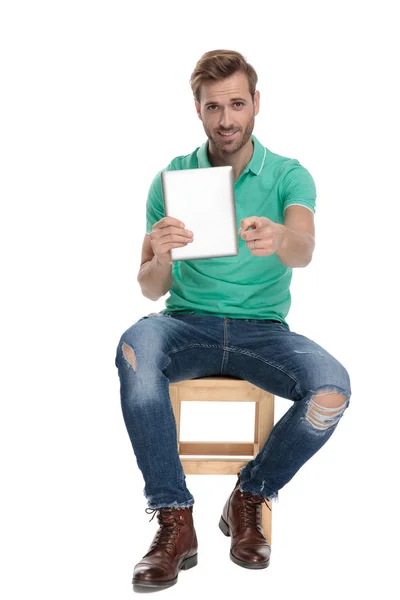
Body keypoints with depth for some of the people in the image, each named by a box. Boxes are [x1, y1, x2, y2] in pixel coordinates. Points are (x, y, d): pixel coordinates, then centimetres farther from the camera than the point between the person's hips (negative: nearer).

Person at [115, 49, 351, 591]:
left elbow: (304, 249, -19)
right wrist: (158, 258, -24)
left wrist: (279, 239, -44)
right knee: (135, 347, -34)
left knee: (333, 389, -29)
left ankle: (250, 496, -1)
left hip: (263, 329, 0)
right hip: (189, 323, 0)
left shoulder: (288, 175, 2)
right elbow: (151, 290, 1)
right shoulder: (172, 179, 5)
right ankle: (175, 520, -22)